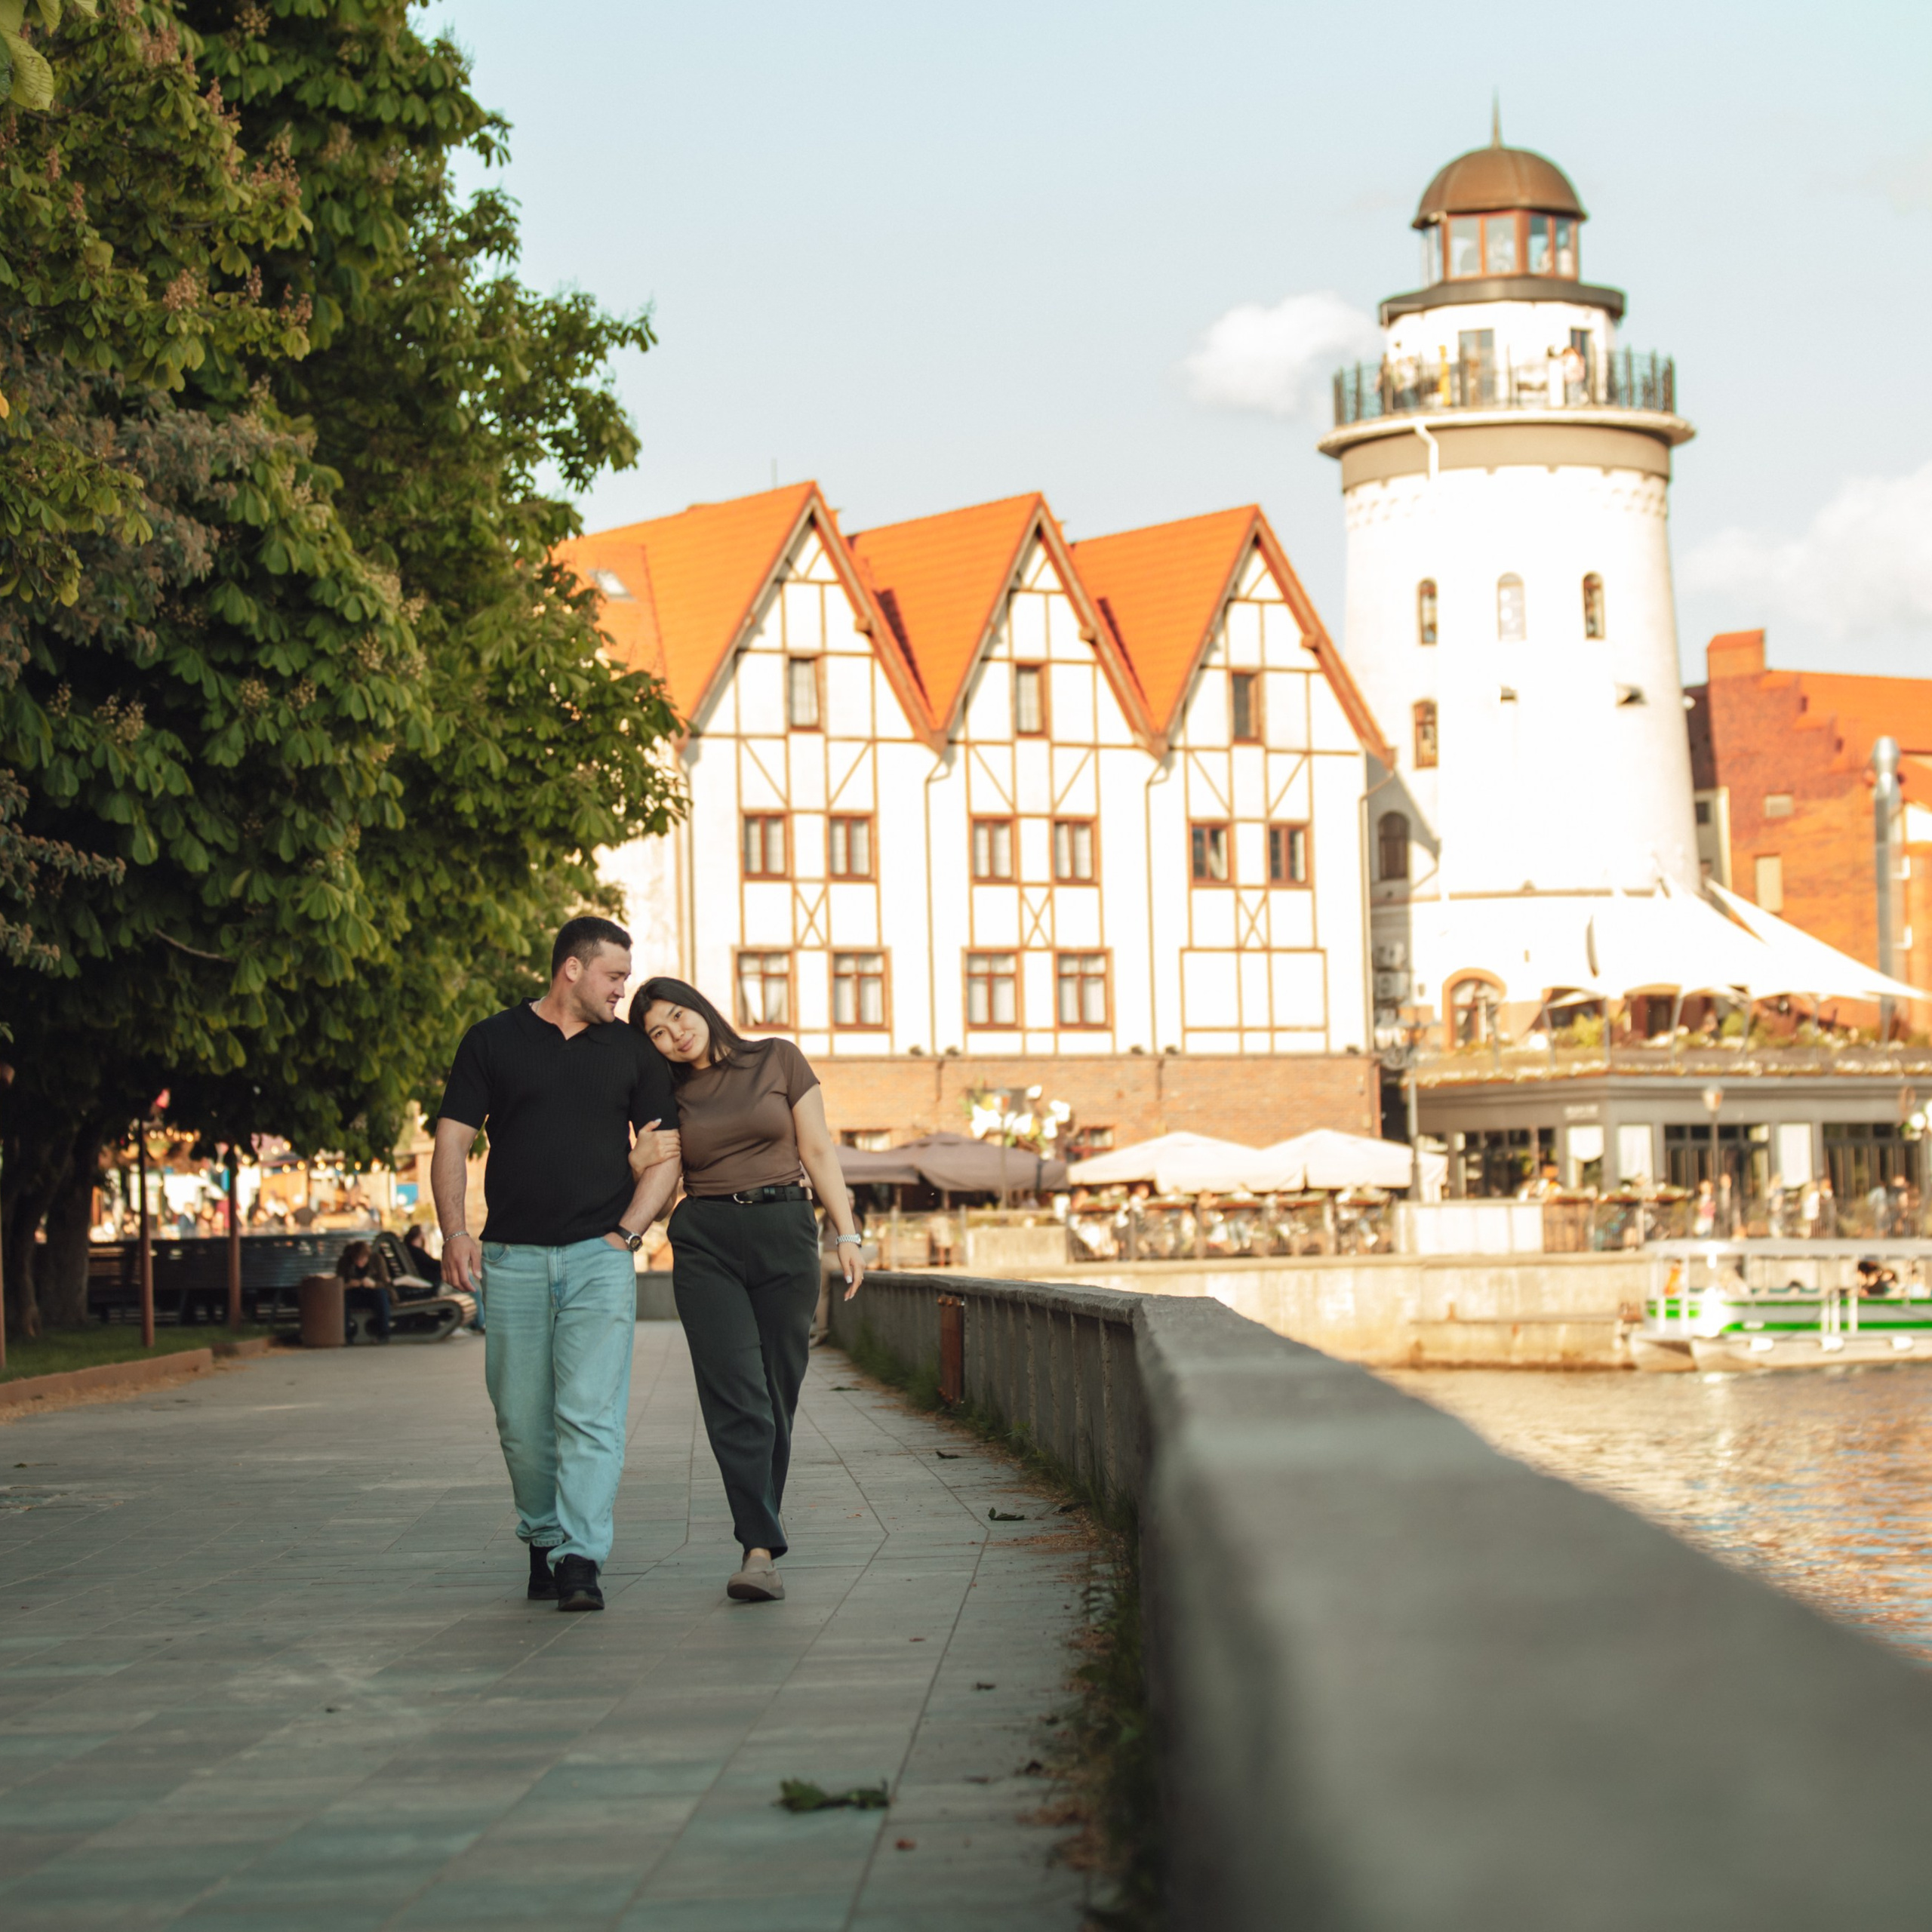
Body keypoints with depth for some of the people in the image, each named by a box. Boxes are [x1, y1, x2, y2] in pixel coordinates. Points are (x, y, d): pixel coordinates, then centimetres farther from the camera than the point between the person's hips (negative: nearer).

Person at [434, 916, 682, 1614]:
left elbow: (662, 1156, 12)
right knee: (523, 1421, 5)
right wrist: (455, 1230, -9)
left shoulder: (632, 1052, 11)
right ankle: (544, 1538, 24)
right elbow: (452, 1143, 5)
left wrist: (628, 1231, -2)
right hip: (512, 1260, 0)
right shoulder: (492, 1042, 7)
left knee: (590, 1414, -12)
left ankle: (580, 1559, -16)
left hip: (600, 1256, 0)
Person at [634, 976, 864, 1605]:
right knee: (735, 1393, -13)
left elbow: (818, 1150, 6)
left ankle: (758, 1537, 12)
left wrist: (846, 1233, -1)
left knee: (777, 1393, 1)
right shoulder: (668, 1096, 10)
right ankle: (762, 1549, -19)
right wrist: (642, 1169, -6)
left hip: (785, 1233, 0)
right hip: (705, 1243, 0)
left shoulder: (778, 1060, 5)